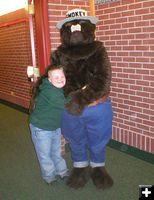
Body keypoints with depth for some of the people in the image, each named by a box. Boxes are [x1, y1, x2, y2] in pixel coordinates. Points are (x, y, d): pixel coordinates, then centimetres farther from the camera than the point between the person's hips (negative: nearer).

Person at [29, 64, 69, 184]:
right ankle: (49, 176, 33)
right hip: (41, 129, -7)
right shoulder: (49, 92, -33)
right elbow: (66, 105, -37)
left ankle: (62, 171, 42)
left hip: (56, 127, 8)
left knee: (57, 151, 24)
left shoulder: (61, 89, -4)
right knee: (45, 154, 12)